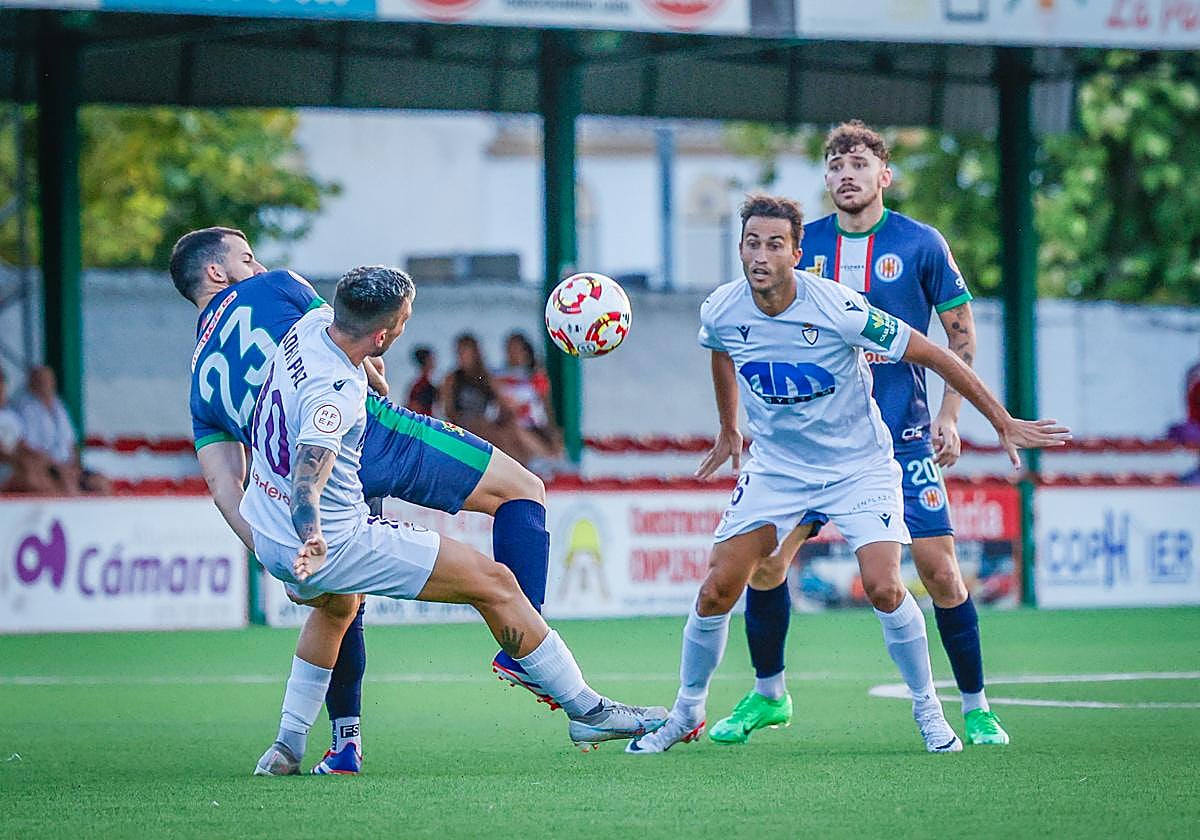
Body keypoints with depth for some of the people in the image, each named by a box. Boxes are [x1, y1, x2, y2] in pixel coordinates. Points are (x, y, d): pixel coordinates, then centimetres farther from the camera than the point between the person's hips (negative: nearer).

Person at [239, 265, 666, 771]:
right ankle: (587, 712, 4)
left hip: (266, 535, 9)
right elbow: (308, 475, -43)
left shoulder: (311, 326, -3)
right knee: (493, 583, -3)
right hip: (336, 544, -9)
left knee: (335, 603, 41)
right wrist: (311, 542, -59)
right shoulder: (336, 393, -29)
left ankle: (288, 744, 31)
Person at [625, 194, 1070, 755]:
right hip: (775, 466, 3)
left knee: (883, 588, -21)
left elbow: (933, 355, -17)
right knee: (717, 589, -6)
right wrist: (728, 428, 26)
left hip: (858, 466, -3)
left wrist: (1002, 422, -12)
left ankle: (928, 710, 1)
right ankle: (686, 714, 15)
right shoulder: (721, 313, -13)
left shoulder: (839, 309, -26)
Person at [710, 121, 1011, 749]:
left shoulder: (921, 244, -2)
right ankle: (767, 693, 15)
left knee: (938, 568, -9)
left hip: (902, 437, -2)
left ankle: (975, 708, 7)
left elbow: (961, 331, 4)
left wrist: (949, 415, -4)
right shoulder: (803, 245, 5)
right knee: (764, 556, -5)